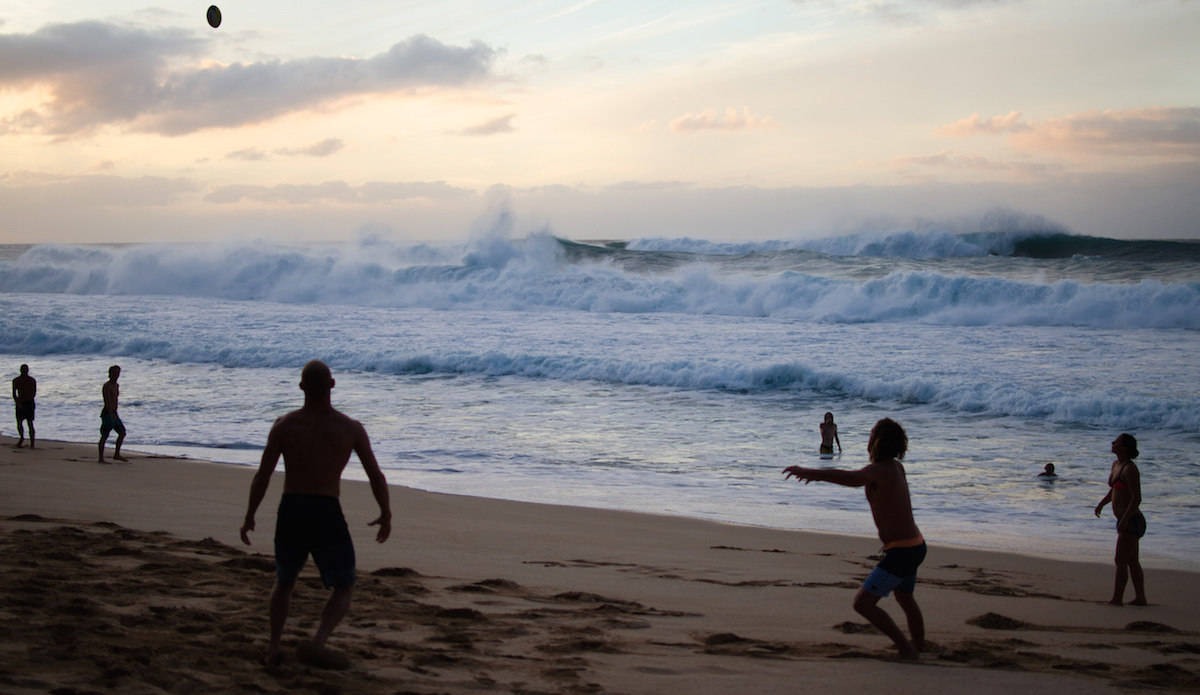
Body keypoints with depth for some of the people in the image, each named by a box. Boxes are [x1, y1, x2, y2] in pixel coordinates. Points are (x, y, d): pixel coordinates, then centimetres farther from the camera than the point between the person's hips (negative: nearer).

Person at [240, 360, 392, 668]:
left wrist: (249, 517, 8)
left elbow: (262, 476, -3)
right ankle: (317, 643, -15)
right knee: (344, 590, 9)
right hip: (327, 515, -2)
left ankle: (274, 647, 17)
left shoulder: (283, 426, -2)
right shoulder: (351, 429, -3)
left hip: (290, 513, 2)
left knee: (284, 583, 26)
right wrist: (386, 514, 16)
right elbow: (376, 477, 1)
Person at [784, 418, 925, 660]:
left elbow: (851, 478, -40)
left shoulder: (880, 470, -21)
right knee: (905, 598, 30)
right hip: (914, 546, 10)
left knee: (863, 603, -8)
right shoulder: (895, 467, 7)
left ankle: (906, 648, -4)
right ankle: (919, 648, 47)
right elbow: (858, 477, 24)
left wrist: (808, 472, -35)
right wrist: (817, 474, 23)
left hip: (901, 551, -10)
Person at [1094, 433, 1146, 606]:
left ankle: (1117, 599, -4)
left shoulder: (1130, 469, -19)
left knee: (1121, 561, -7)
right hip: (1126, 522, 10)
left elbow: (1136, 498, -22)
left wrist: (1124, 519, -26)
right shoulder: (1116, 464, 10)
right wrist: (1102, 503, 13)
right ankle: (1140, 597, 21)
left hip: (1132, 521, -10)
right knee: (1132, 561, 15)